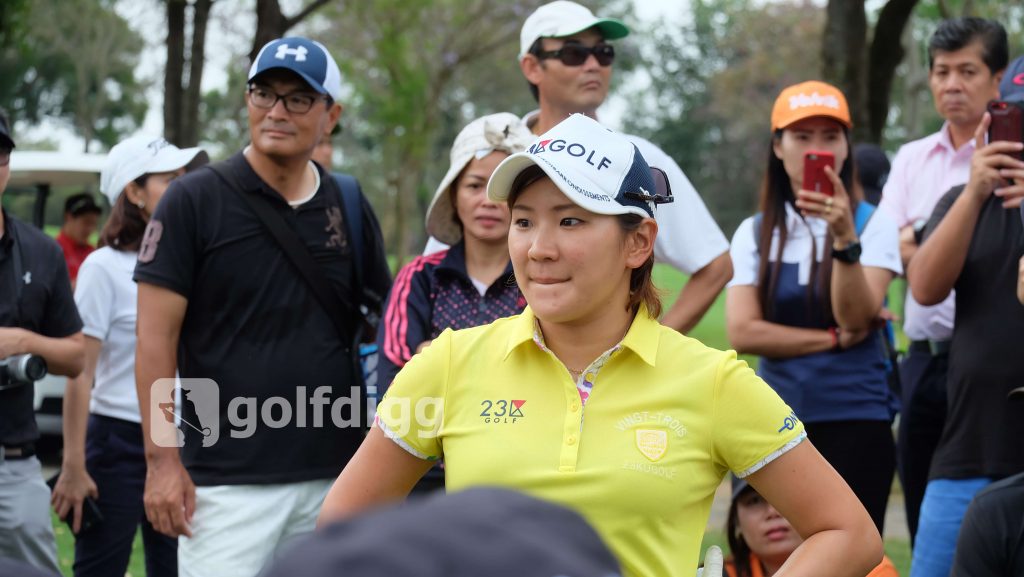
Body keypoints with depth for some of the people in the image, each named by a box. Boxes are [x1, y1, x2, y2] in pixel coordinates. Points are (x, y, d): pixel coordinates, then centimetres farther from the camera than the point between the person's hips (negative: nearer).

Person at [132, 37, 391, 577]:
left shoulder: (349, 209, 9)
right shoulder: (195, 200, -3)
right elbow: (156, 337, -5)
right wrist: (162, 460, -11)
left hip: (335, 474, 4)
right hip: (227, 480, -4)